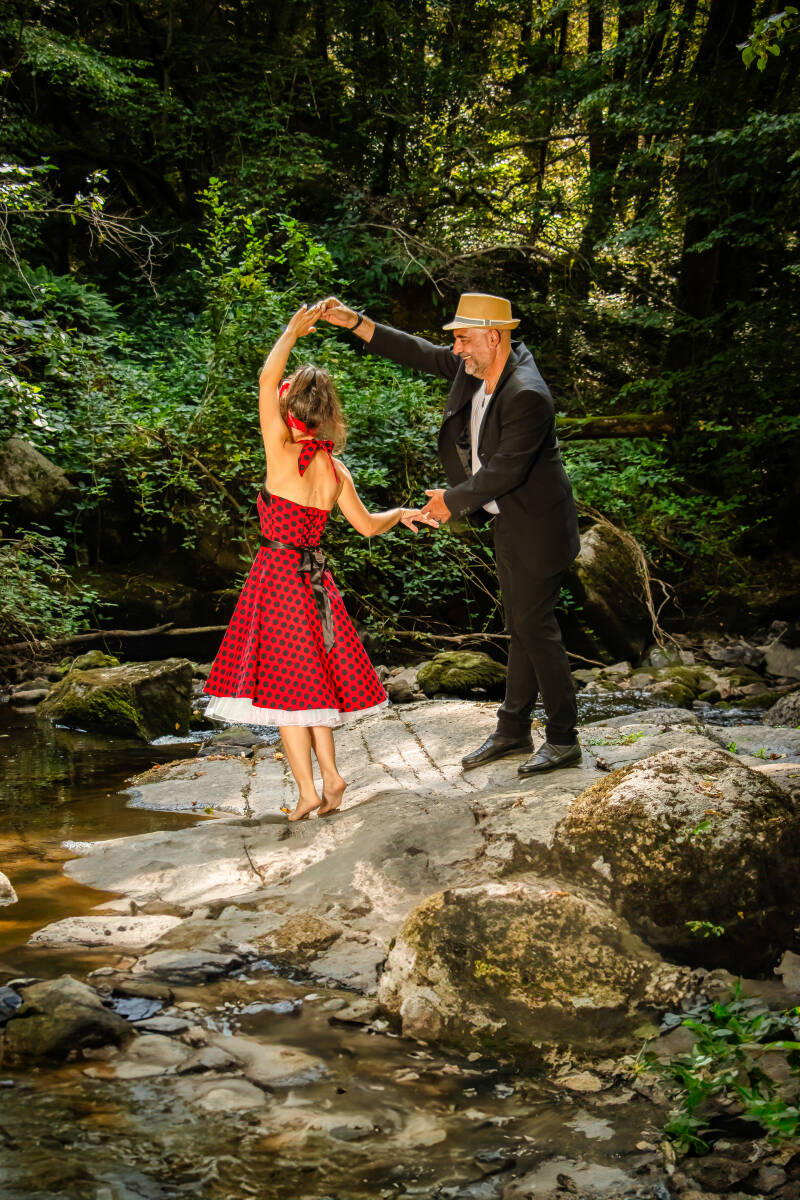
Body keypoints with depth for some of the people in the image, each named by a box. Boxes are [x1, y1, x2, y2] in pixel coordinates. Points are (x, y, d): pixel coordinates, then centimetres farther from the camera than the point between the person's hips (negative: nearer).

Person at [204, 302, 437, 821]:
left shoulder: (283, 453, -12)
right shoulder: (336, 472, 2)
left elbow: (267, 379, -10)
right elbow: (368, 525, 12)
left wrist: (294, 330, 2)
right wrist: (404, 513, 32)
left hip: (278, 575, -5)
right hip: (315, 579, 6)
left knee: (283, 681, 1)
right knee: (312, 679, 16)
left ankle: (308, 788, 0)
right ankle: (330, 775, 13)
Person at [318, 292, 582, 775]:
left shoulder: (527, 396, -28)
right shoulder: (478, 366, 0)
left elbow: (505, 471, -27)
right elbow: (421, 354, 10)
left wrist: (453, 499, -14)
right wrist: (355, 322, 5)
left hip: (535, 527, -10)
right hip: (510, 523, 10)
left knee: (535, 627, -3)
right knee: (520, 626, 16)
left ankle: (564, 740, 9)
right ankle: (513, 730, 26)